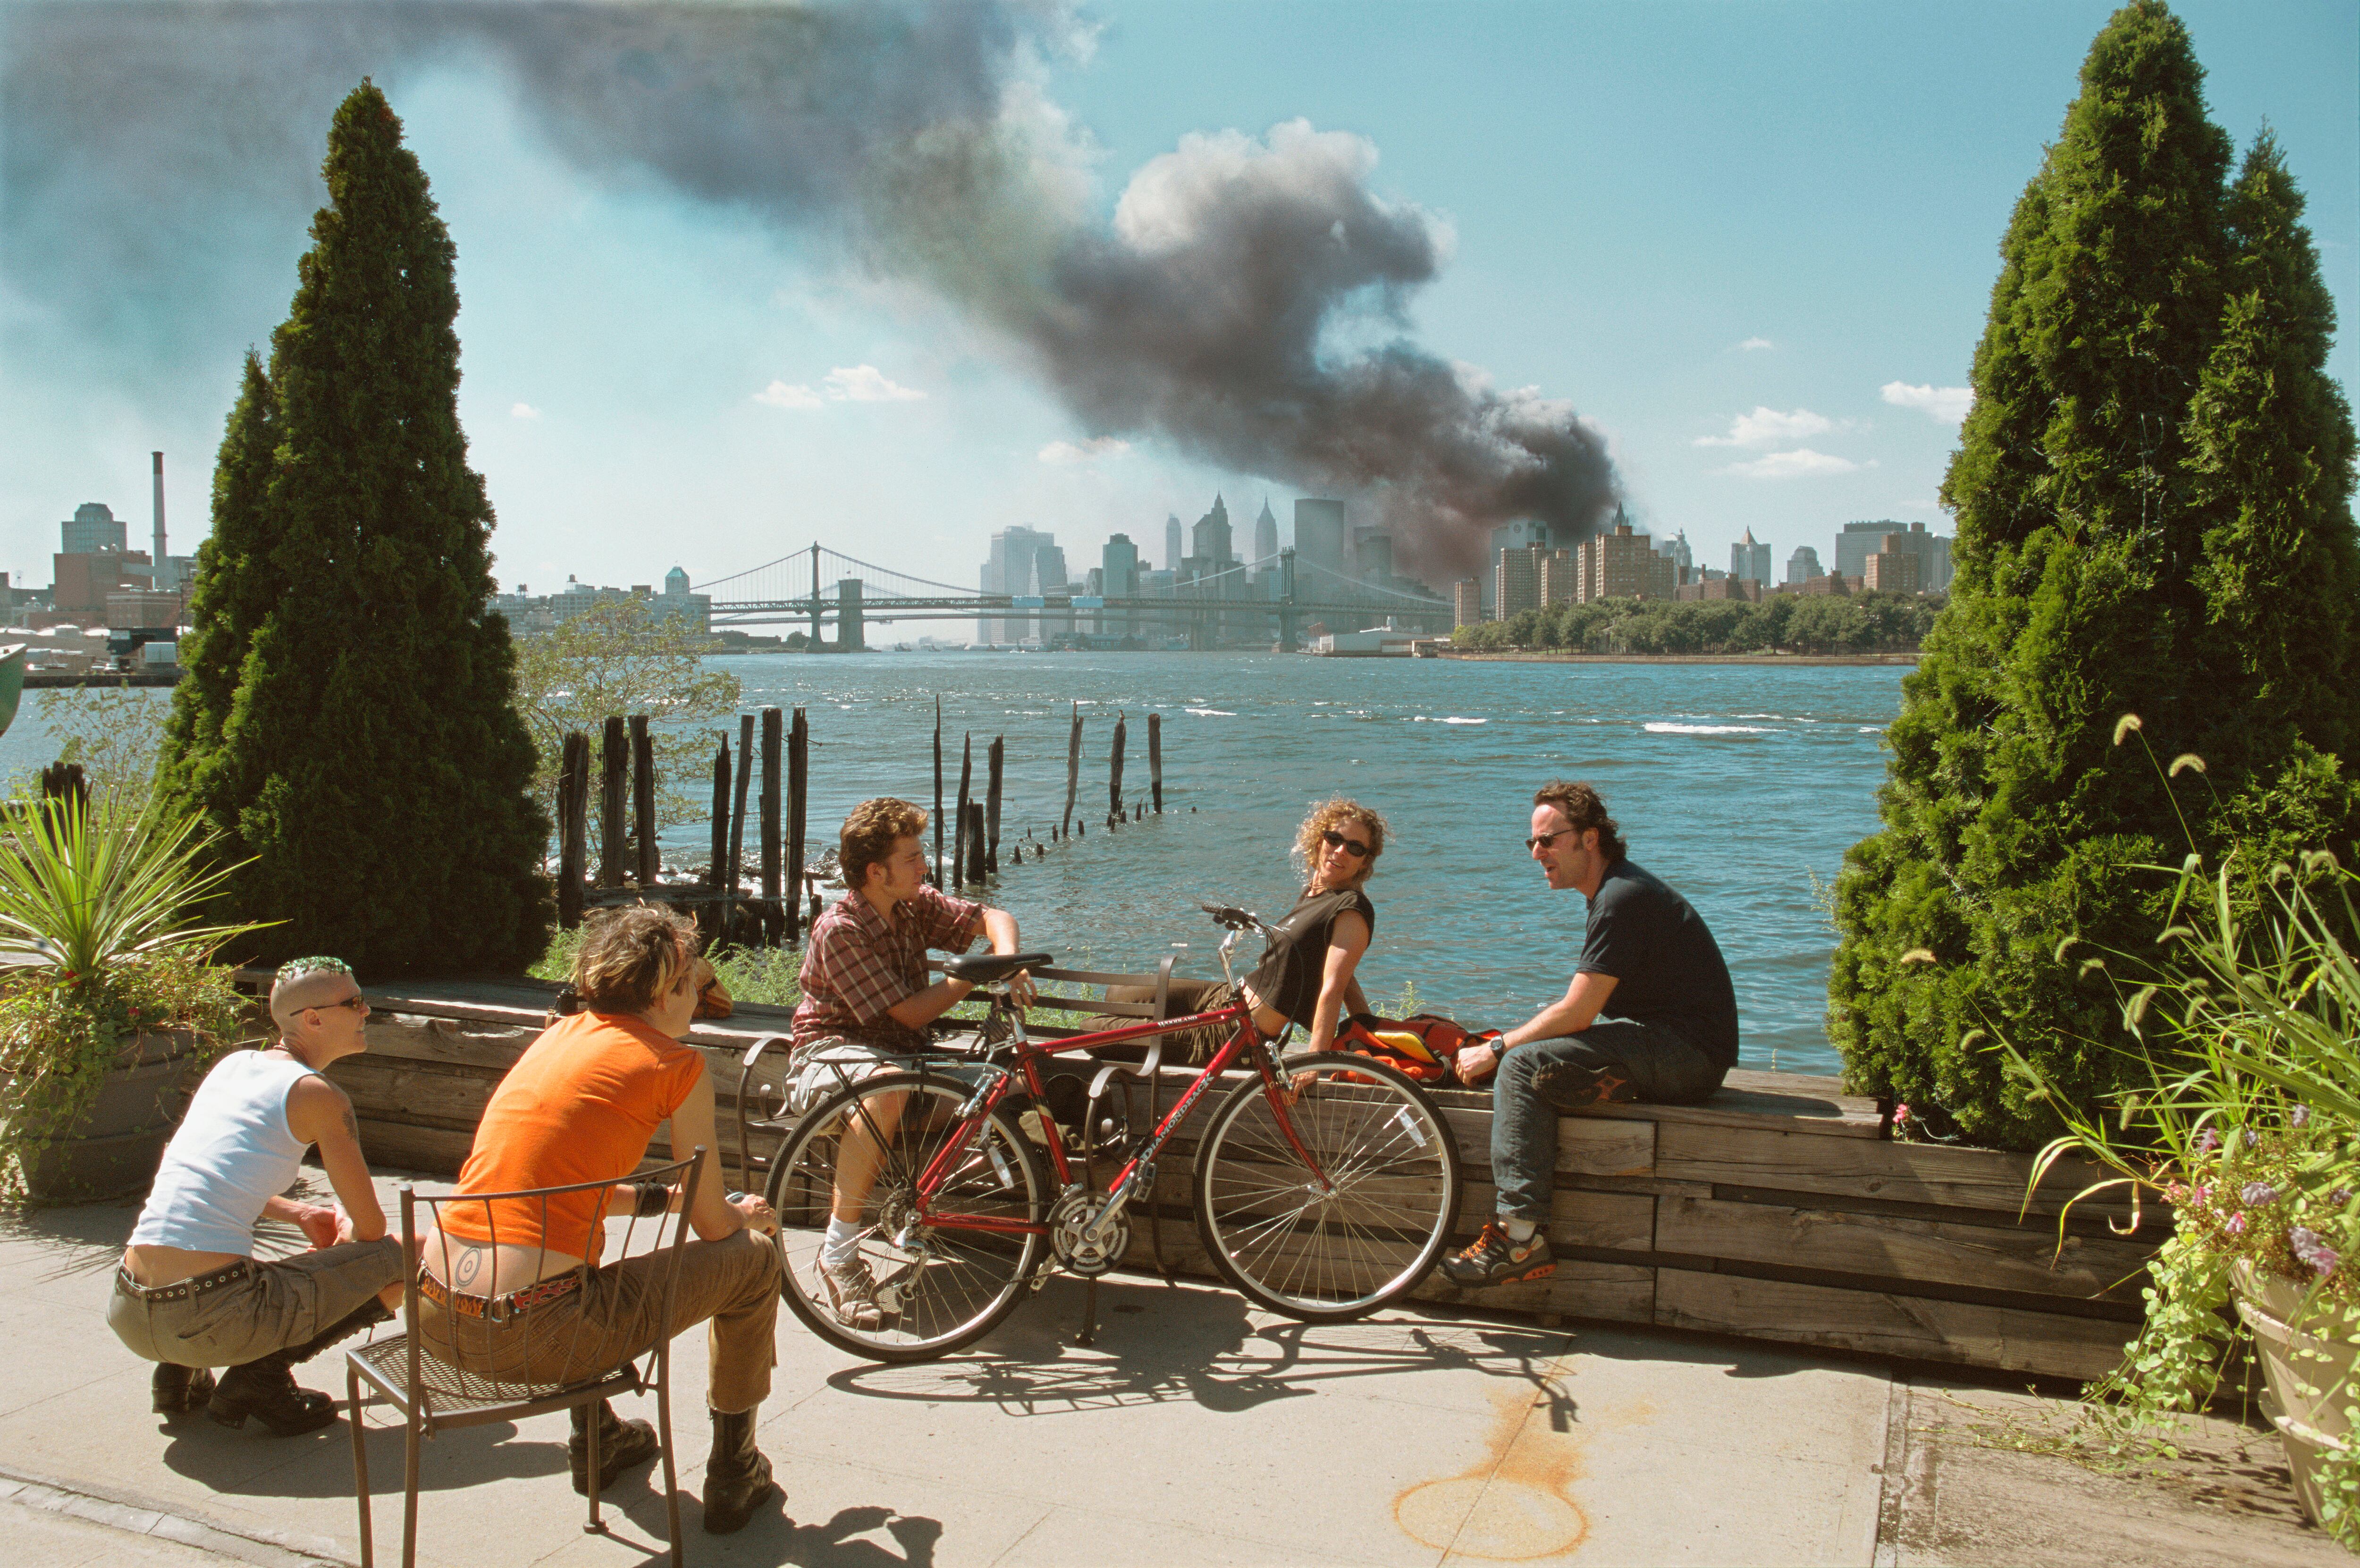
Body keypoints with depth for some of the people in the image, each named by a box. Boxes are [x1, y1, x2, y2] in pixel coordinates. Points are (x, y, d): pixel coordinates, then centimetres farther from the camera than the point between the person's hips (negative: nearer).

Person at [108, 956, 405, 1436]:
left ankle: (182, 1372, 17)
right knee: (399, 1260, 4)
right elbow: (371, 1228, -1)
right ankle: (263, 1374, -1)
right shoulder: (318, 1096, -6)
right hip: (214, 1320, -8)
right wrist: (345, 1231, 22)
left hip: (131, 1318, 8)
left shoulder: (231, 1065, 15)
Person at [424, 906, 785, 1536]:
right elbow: (713, 1228, 4)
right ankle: (733, 1478, 25)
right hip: (531, 1334, -8)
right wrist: (746, 1216, 26)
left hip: (435, 1317, 8)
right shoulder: (675, 1064, -3)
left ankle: (595, 1439, 49)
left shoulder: (559, 1036, 16)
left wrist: (663, 1197, 36)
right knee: (754, 1260, 12)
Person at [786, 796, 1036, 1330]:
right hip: (830, 1049, -7)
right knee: (885, 1087, -42)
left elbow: (994, 918, 6)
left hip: (900, 1051, 7)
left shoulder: (916, 904, 1)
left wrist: (1008, 960, -16)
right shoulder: (840, 930, -21)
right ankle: (840, 1252, -32)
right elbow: (913, 1013, -21)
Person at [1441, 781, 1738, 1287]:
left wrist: (1495, 1049, -9)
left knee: (1523, 1065, -20)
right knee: (1533, 1044, 13)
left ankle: (1522, 1237, -20)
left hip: (1686, 1054, -11)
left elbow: (1577, 1013, -19)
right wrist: (1503, 1043, 6)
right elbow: (1582, 1009, 18)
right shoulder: (1616, 891, 17)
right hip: (1671, 1050, 11)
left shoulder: (1622, 899, -16)